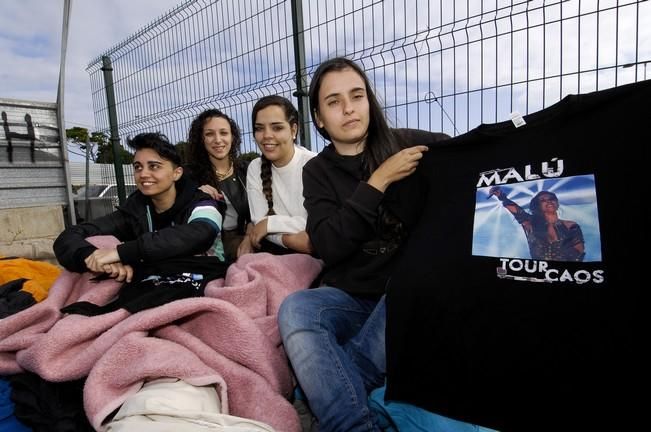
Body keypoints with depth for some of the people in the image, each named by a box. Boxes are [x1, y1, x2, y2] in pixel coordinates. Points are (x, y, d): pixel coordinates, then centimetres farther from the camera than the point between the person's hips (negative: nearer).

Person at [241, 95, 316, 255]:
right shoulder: (255, 168, 1)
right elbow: (259, 221, -5)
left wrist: (271, 223, -17)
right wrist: (288, 239, -24)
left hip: (313, 251, -1)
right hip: (276, 250, 2)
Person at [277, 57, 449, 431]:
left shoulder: (409, 144, 0)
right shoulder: (318, 171, 5)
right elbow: (329, 247, -10)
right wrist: (378, 182, -15)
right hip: (349, 297, 2)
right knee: (295, 309, -29)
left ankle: (327, 387, -18)